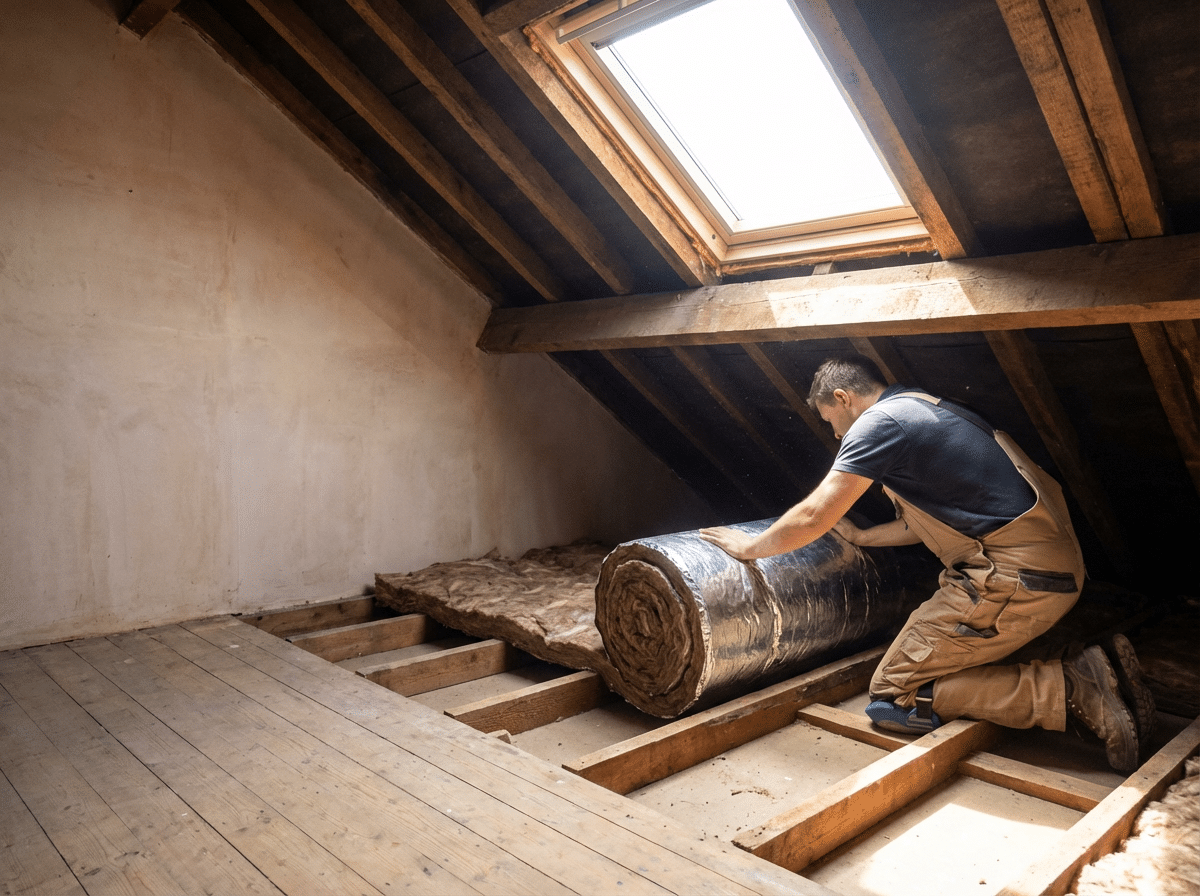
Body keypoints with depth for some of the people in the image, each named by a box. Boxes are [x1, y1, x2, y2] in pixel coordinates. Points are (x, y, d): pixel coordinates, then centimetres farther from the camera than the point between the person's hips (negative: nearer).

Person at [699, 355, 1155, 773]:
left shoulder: (879, 421, -9)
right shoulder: (925, 409, 20)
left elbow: (813, 518, -11)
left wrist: (750, 546, 4)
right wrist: (862, 537, 38)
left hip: (1014, 576, -10)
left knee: (893, 696, -4)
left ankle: (1066, 686, -10)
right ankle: (1090, 668, 8)